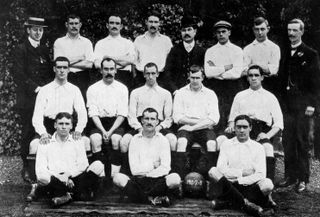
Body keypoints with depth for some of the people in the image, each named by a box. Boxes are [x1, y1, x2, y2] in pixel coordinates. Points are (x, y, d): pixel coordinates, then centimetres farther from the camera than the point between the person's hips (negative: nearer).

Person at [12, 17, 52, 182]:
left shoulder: (45, 50, 17)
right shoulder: (21, 50, 0)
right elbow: (19, 75, -8)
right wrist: (35, 88, -14)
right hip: (28, 99, -4)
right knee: (28, 134, -2)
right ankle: (26, 168, 7)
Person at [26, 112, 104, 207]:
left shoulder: (77, 142, 18)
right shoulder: (45, 143, 12)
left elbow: (83, 166, 6)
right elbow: (40, 171, -1)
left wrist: (68, 174, -13)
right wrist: (61, 178, -16)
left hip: (73, 179, 2)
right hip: (55, 180, -2)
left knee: (97, 165, -20)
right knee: (43, 178, -36)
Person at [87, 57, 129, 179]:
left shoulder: (122, 88, 10)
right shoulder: (93, 89, 10)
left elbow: (122, 114, 2)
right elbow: (93, 113, 0)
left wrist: (111, 131, -13)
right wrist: (103, 131, -15)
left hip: (116, 123, 0)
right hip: (99, 123, 0)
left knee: (116, 140, -32)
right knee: (95, 140, -31)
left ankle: (115, 175, -29)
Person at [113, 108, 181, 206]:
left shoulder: (163, 140, 7)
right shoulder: (135, 139, 7)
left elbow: (165, 168, -5)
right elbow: (134, 169, -2)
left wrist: (145, 174, -10)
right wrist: (153, 165, -4)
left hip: (158, 180, -1)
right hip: (138, 181, 1)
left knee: (175, 179, -31)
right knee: (118, 178, -27)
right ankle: (154, 199, -25)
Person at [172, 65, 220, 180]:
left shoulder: (210, 94, 13)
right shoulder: (181, 93, 14)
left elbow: (214, 119, 1)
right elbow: (177, 117, 2)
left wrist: (193, 126, -10)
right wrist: (200, 121, -6)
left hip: (205, 128, 1)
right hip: (186, 127, 0)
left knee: (212, 144, -30)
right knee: (181, 142, -32)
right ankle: (180, 177, -31)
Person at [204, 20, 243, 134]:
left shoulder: (237, 50, 7)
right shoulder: (210, 51, 11)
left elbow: (237, 73, -6)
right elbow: (208, 72, -3)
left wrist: (216, 71, -4)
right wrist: (227, 67, -5)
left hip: (232, 87, -1)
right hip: (214, 87, 1)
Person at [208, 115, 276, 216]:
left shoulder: (258, 147, 4)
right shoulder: (226, 144, 6)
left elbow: (260, 174, -6)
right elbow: (221, 169, -5)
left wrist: (239, 181, -14)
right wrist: (242, 172, -12)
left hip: (249, 185, -1)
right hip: (229, 184, 1)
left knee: (268, 184, -31)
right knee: (213, 171, -28)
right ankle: (245, 203, -30)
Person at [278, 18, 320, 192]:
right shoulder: (284, 53, 14)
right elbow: (281, 78, 13)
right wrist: (280, 99, 4)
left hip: (302, 104, -4)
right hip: (286, 103, 4)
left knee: (301, 141, -1)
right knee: (287, 141, 6)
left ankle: (303, 178, 7)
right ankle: (290, 176, 16)